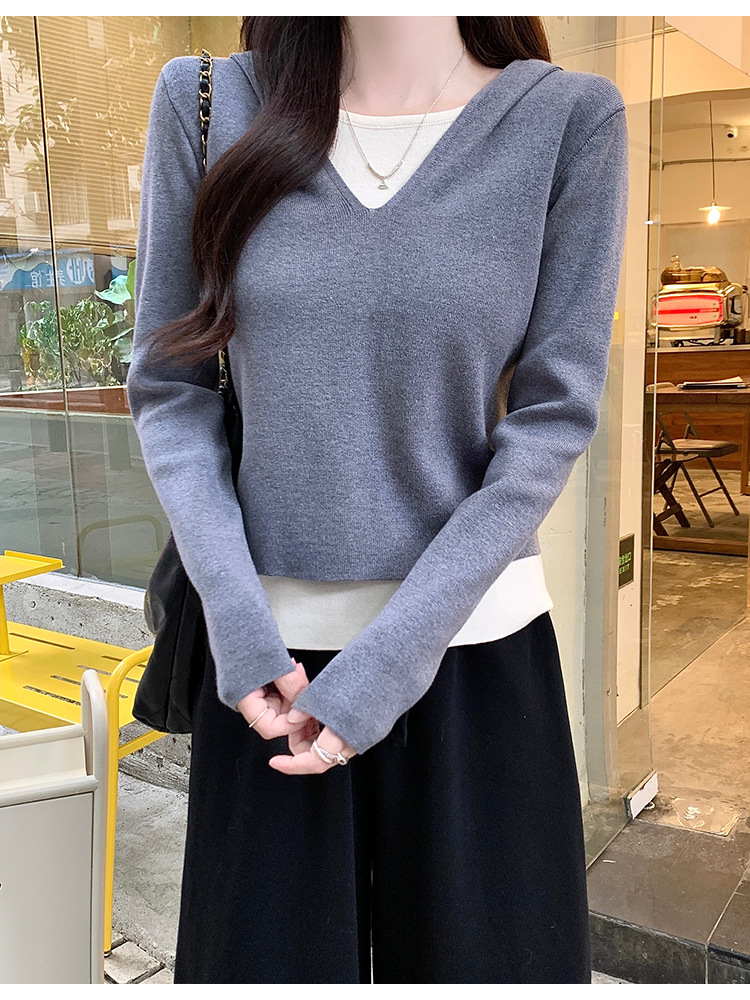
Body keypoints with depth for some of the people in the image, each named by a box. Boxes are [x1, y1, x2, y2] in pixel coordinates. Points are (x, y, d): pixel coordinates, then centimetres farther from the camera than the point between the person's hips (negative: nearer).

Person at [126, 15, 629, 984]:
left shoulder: (569, 117, -3)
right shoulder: (209, 103, 1)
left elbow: (553, 417, -6)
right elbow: (167, 386, 2)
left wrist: (394, 657, -12)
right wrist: (235, 614, -11)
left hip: (472, 648, 0)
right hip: (271, 647, 1)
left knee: (479, 944, 14)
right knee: (265, 949, 14)